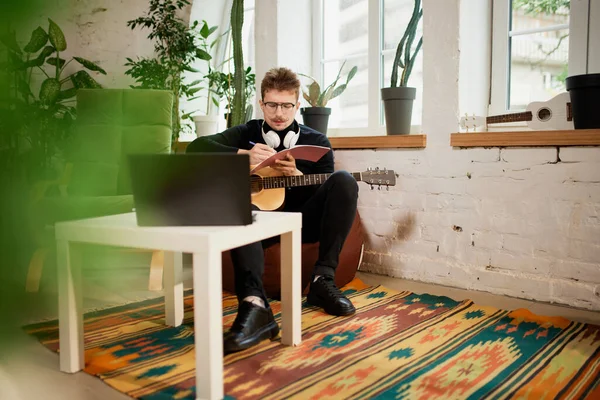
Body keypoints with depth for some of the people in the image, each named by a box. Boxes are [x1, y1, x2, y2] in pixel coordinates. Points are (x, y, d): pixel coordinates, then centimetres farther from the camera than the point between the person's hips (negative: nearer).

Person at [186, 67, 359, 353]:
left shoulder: (317, 142, 10)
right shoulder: (247, 134, 10)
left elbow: (324, 195, 4)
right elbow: (196, 146, -4)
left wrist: (296, 174, -14)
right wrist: (243, 155, -19)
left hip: (303, 222, 1)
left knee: (344, 181, -23)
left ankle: (323, 280, -24)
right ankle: (254, 304, -54)